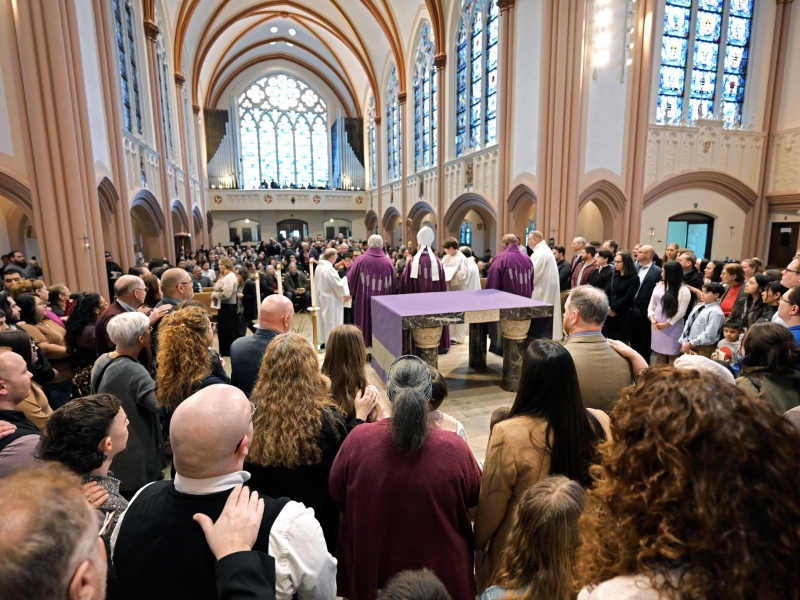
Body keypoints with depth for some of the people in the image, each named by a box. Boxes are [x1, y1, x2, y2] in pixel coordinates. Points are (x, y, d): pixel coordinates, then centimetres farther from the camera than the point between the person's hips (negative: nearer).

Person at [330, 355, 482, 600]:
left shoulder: (358, 439, -22)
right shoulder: (454, 448, -24)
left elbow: (337, 495, -6)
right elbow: (473, 498, -4)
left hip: (370, 571, 1)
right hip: (441, 571, 0)